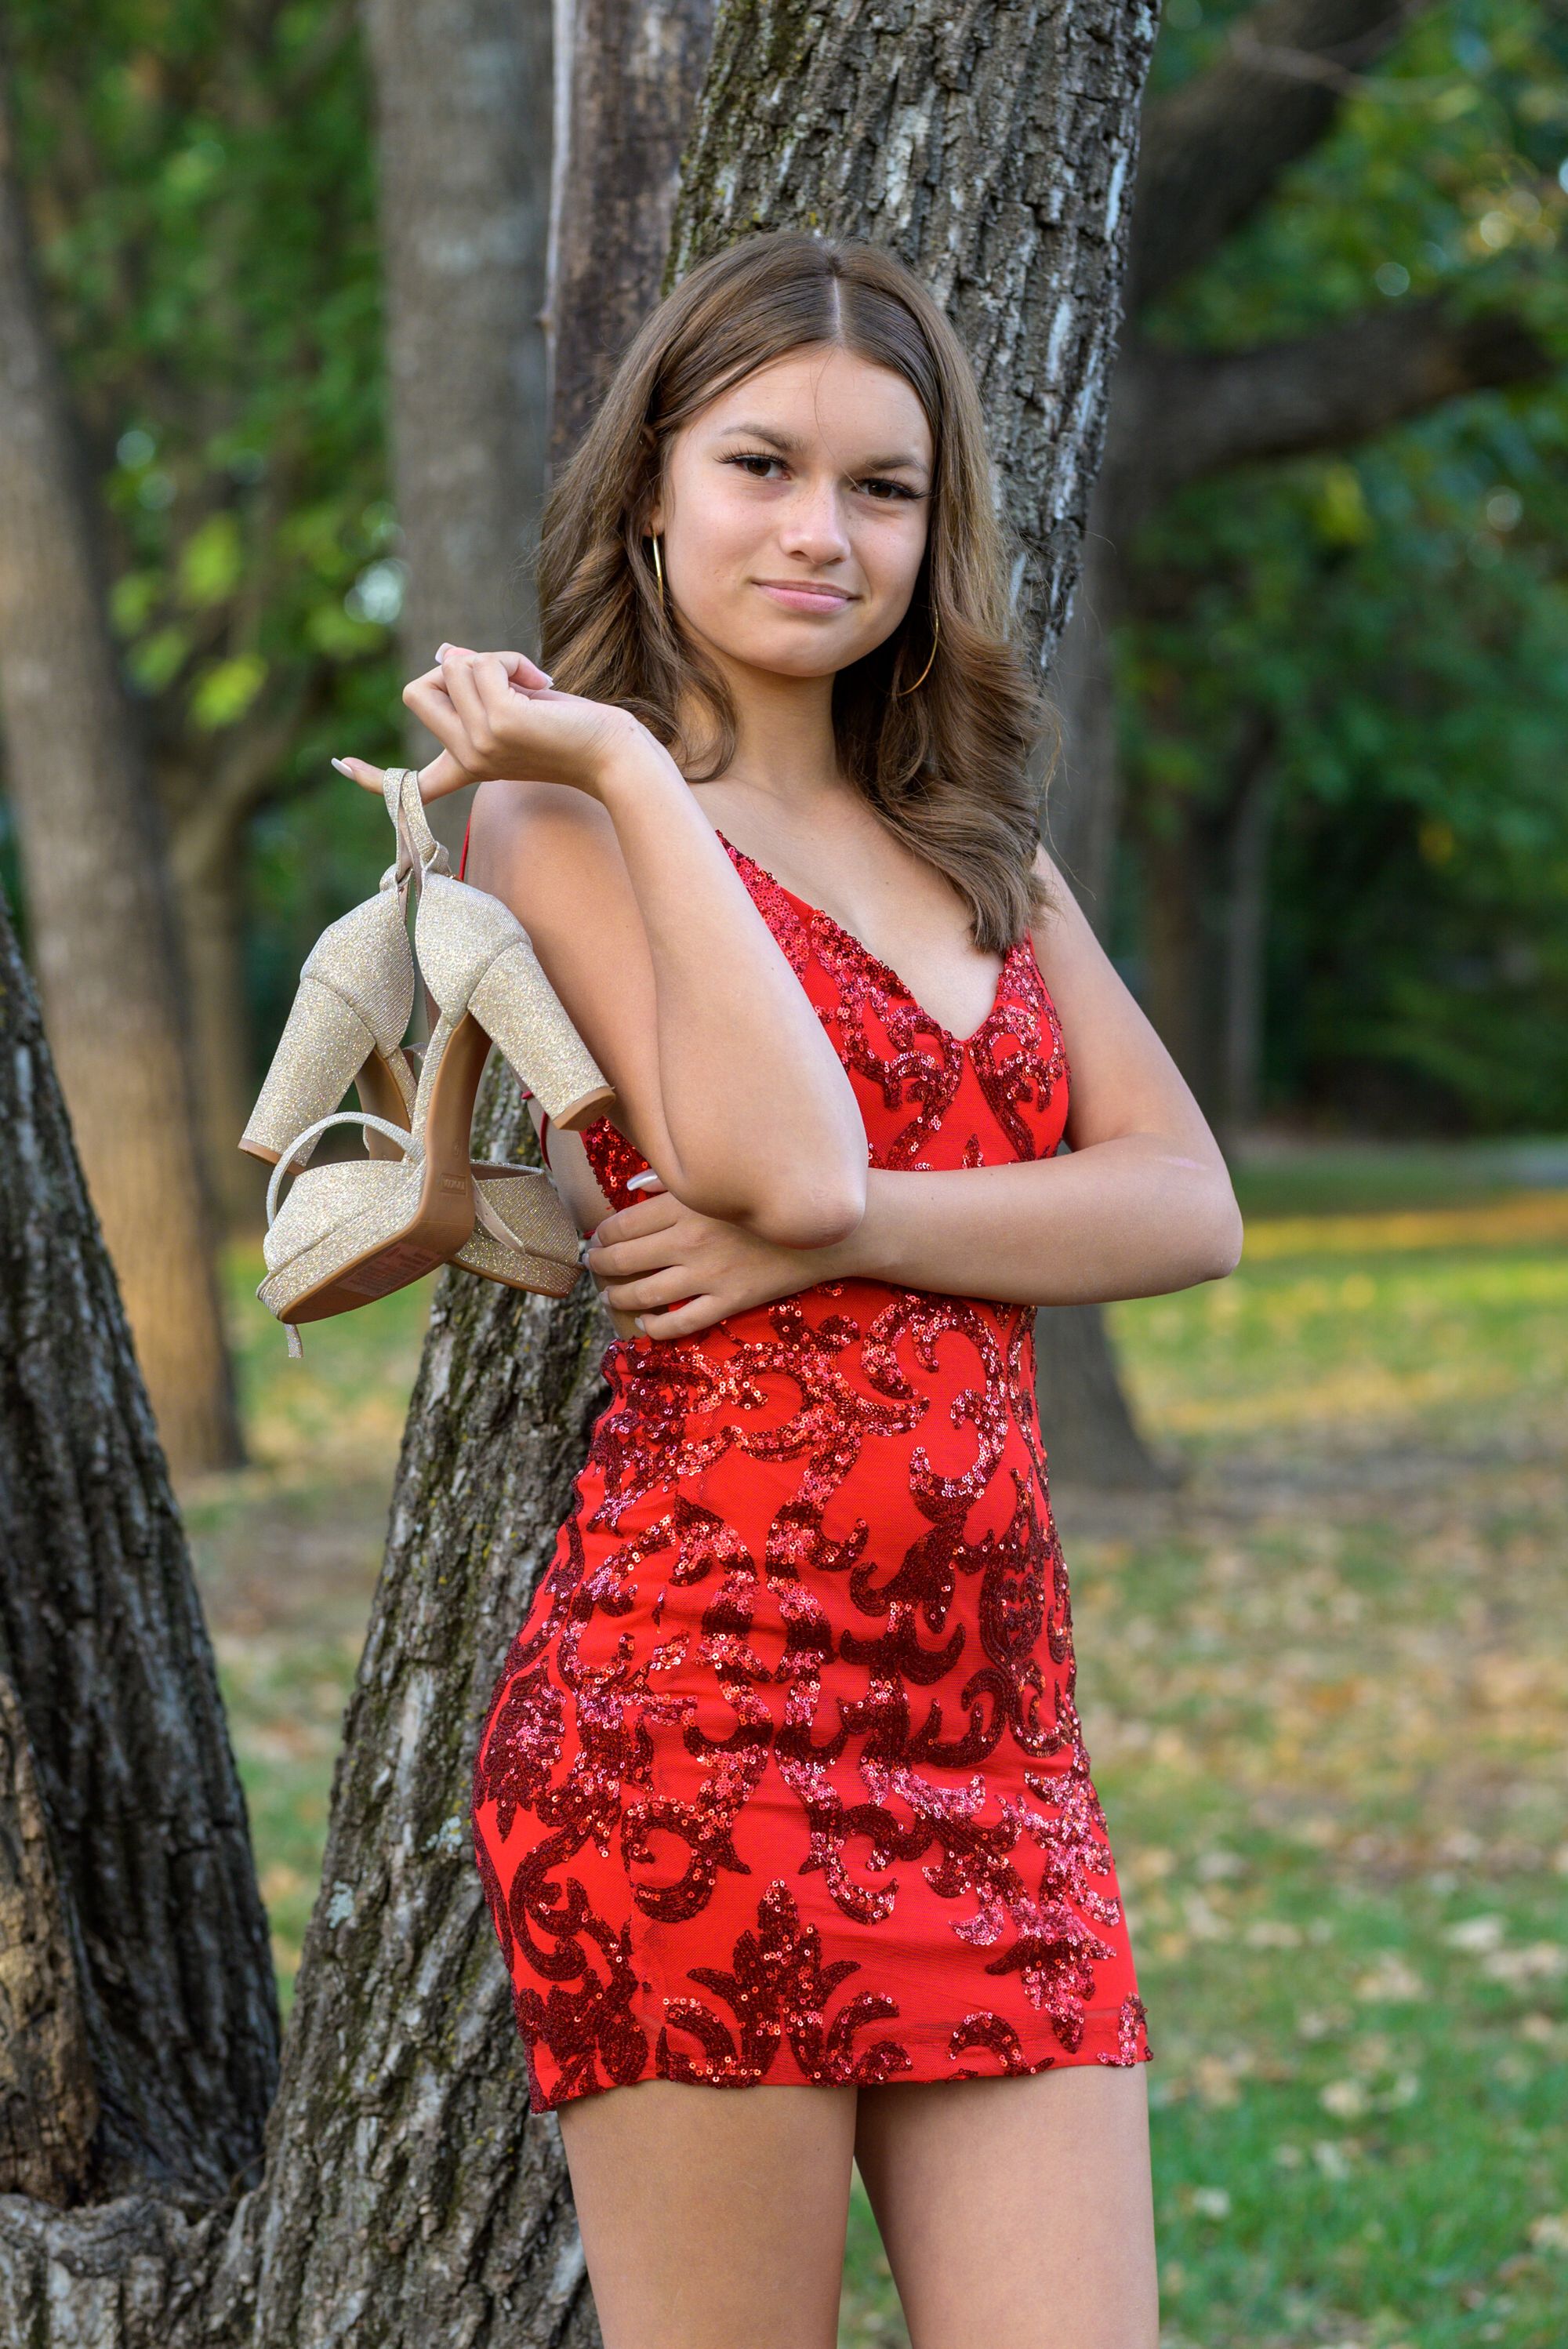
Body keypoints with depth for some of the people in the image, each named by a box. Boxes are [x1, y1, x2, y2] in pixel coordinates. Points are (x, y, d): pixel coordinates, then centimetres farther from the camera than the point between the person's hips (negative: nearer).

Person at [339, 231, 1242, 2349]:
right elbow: (783, 1160, -16)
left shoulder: (979, 848, 20)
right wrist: (629, 768, -9)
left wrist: (845, 1230, -10)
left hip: (994, 1738, 6)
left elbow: (1191, 1206, 6)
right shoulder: (557, 813, 1)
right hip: (700, 1701, -6)